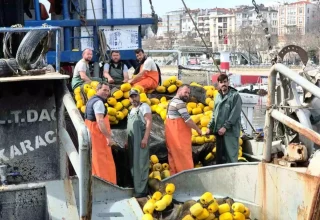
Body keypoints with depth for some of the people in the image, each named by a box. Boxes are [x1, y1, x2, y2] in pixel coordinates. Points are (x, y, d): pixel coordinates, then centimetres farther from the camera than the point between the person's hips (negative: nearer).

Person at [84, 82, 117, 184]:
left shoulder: (92, 100, 16)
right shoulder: (98, 102, -16)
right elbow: (100, 121, -27)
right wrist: (109, 137, -27)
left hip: (92, 135, 10)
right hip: (98, 137, -10)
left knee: (95, 161, 15)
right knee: (104, 163, -5)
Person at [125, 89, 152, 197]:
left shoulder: (144, 106, -4)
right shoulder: (132, 110, 21)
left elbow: (149, 122, -14)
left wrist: (145, 138, -22)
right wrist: (127, 141, 19)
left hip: (141, 139, -8)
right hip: (132, 140, 9)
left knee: (140, 163, -10)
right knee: (134, 164, 9)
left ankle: (142, 190, -9)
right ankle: (136, 187, 16)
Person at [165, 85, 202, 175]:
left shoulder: (173, 101, 17)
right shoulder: (179, 103, -15)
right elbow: (187, 119, -20)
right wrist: (198, 129, -10)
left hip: (173, 134, 10)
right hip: (178, 135, -10)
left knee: (174, 157, 13)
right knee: (184, 157, -6)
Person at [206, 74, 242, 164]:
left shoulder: (235, 95, -3)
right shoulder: (218, 97, 17)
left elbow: (235, 113, -12)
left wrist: (225, 127, -17)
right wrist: (210, 127, 11)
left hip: (230, 131, -7)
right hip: (219, 131, 7)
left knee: (231, 156, -7)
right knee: (220, 156, 11)